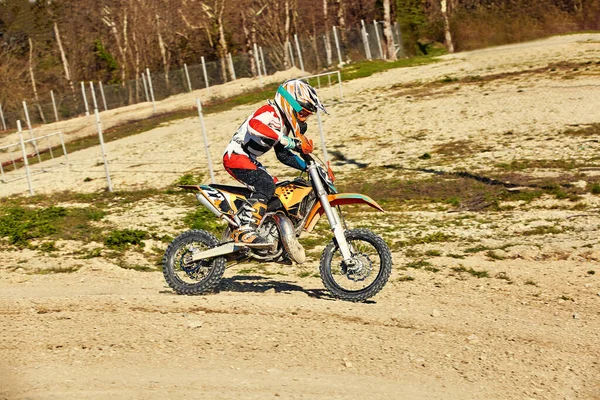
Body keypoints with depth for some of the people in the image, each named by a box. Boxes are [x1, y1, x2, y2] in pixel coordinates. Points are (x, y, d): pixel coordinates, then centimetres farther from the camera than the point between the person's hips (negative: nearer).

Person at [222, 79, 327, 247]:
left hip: (249, 159, 11)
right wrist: (284, 139, -40)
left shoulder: (284, 122, 15)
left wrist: (306, 165, 13)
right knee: (266, 185, -29)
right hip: (236, 155, -11)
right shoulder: (270, 112, -15)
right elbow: (254, 124, -39)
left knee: (277, 191, 14)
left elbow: (283, 155, 23)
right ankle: (244, 230, -35)